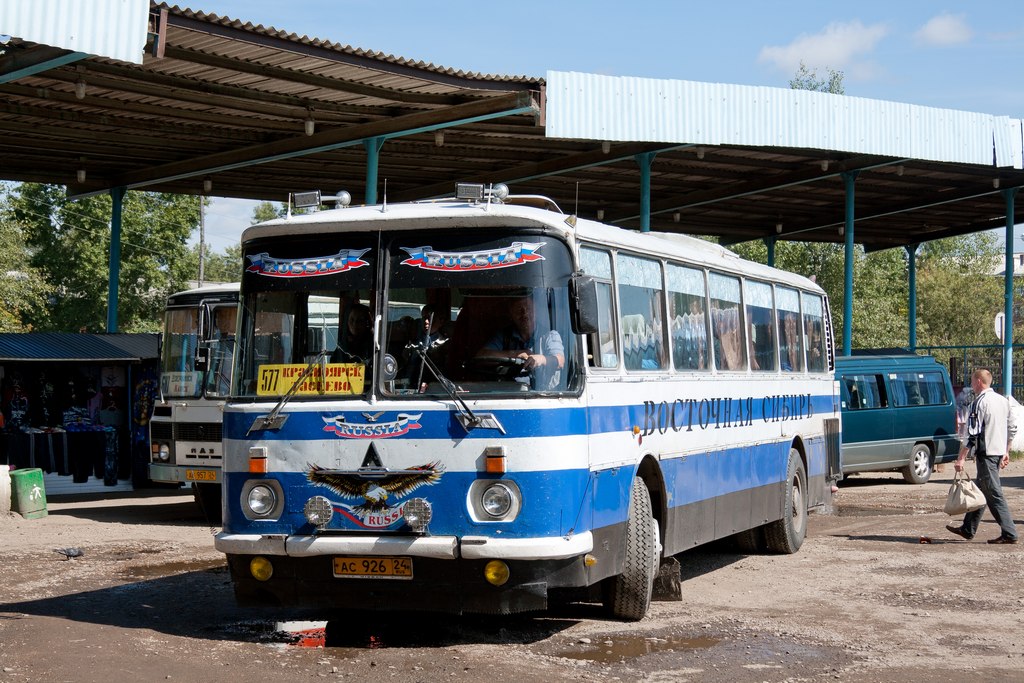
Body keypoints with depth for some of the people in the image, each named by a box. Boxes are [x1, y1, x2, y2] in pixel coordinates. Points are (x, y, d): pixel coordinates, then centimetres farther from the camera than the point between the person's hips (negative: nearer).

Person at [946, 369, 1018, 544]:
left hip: (986, 453, -9)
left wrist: (961, 458, -17)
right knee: (981, 491, 16)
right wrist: (1006, 452, 26)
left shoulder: (980, 402, -13)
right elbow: (1012, 428, 18)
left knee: (994, 494, -6)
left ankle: (1009, 533, -7)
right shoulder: (1003, 401, 13)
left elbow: (973, 433, -19)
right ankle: (968, 529, 24)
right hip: (999, 451, 9)